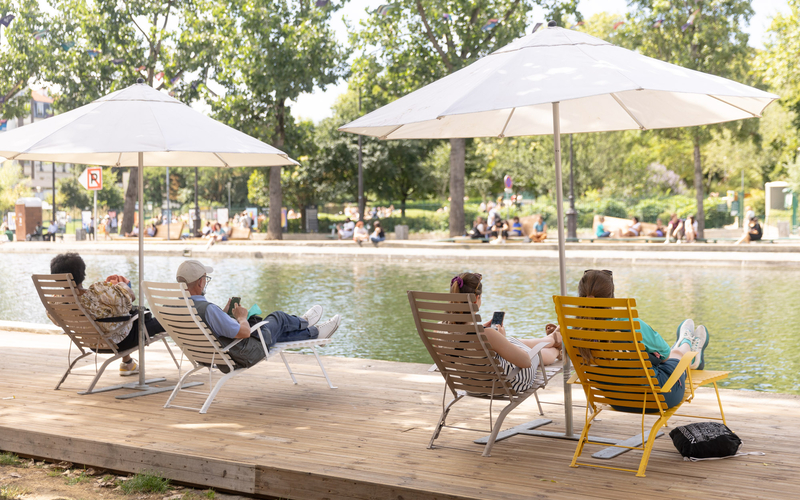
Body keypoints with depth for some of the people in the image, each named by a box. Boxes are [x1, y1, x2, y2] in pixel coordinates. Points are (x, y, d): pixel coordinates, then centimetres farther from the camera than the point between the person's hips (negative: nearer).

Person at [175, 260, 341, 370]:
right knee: (278, 318, 16)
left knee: (278, 331, 27)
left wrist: (225, 312, 10)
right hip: (244, 356, -8)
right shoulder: (208, 309, -37)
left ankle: (315, 332, 50)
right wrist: (242, 317, -11)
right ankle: (304, 322, 47)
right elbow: (244, 332, -31)